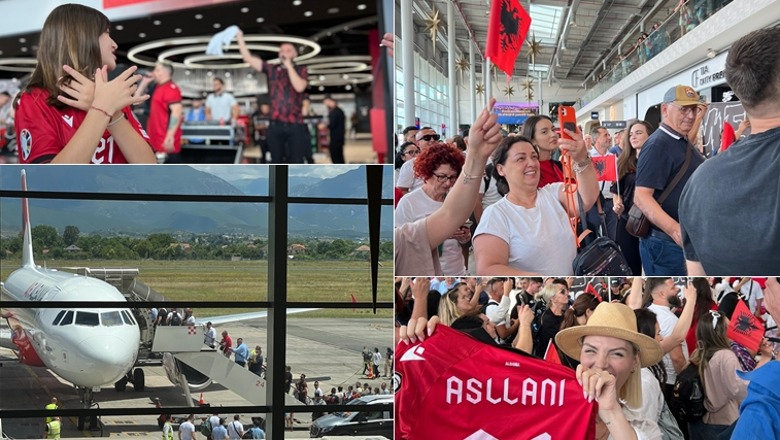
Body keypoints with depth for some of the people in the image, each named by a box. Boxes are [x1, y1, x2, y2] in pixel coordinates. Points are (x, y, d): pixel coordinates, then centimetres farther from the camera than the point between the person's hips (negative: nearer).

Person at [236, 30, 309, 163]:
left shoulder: (301, 70, 6)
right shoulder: (271, 69, 10)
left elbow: (299, 87, -14)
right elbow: (248, 58, 6)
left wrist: (289, 65, -10)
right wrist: (240, 38, -1)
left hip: (296, 126, -2)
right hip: (276, 125, 2)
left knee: (296, 164, -1)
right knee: (277, 163, 8)